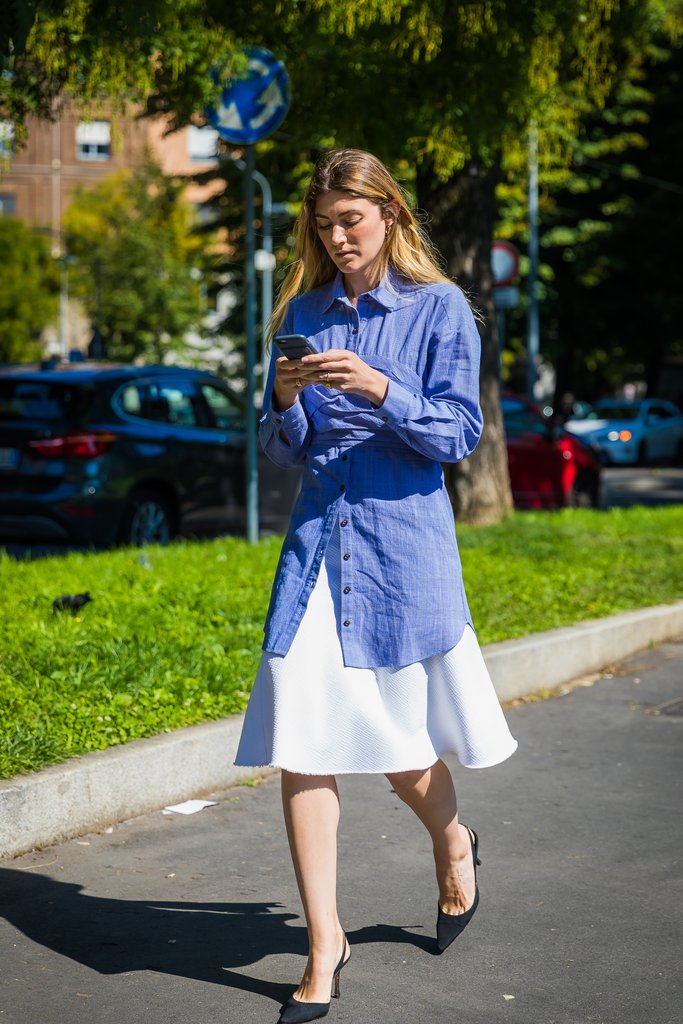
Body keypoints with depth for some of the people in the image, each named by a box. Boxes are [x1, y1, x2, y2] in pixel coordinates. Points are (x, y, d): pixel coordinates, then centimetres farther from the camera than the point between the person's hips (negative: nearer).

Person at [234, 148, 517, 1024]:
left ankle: (452, 843, 42)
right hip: (317, 542, 3)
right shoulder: (304, 313, 9)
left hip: (404, 544, -3)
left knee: (399, 746, 8)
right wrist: (286, 399, -11)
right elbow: (283, 453, 10)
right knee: (300, 744, -3)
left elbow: (458, 434, -6)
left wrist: (381, 390, -21)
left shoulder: (440, 308, 0)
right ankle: (324, 943, 8)